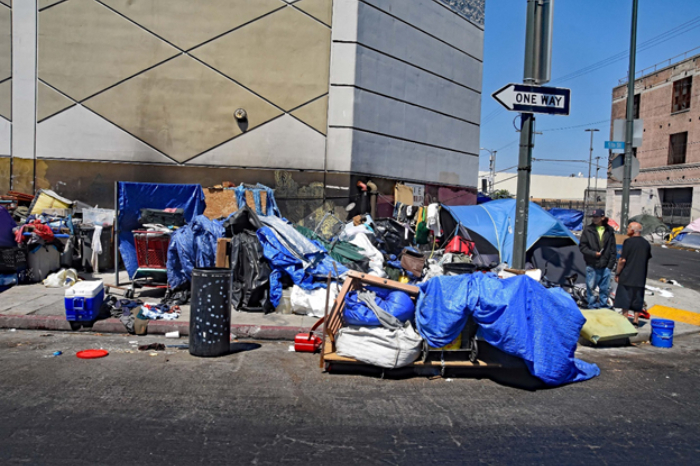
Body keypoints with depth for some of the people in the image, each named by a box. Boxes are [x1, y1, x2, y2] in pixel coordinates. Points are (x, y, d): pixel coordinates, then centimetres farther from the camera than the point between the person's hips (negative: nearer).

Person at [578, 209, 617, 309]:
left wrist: (610, 264, 2)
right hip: (592, 265, -1)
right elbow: (582, 246, 2)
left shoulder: (609, 230, 4)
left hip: (605, 266, 1)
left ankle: (603, 306, 21)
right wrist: (593, 253, -11)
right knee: (591, 287, 3)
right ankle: (593, 306, 16)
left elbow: (613, 249, 8)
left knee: (605, 288, 7)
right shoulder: (588, 230, 0)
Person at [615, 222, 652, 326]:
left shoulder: (628, 242, -11)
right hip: (640, 278, 6)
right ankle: (636, 321, 14)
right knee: (637, 299, 11)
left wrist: (617, 273, -5)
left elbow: (623, 260, -13)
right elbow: (647, 260, 16)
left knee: (625, 298, 0)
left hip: (627, 276, -6)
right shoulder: (646, 244, 9)